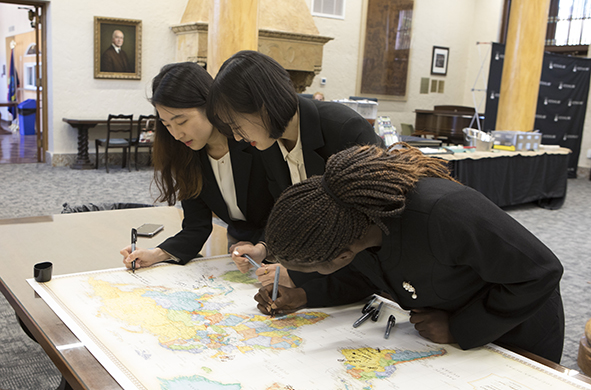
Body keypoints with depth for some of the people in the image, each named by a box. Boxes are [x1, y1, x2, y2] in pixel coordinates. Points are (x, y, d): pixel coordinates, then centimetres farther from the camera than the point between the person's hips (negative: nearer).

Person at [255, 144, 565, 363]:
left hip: (518, 331, -6)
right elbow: (367, 275, -1)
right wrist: (304, 296, -15)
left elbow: (540, 272, -32)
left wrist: (459, 329, -28)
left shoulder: (443, 214, -46)